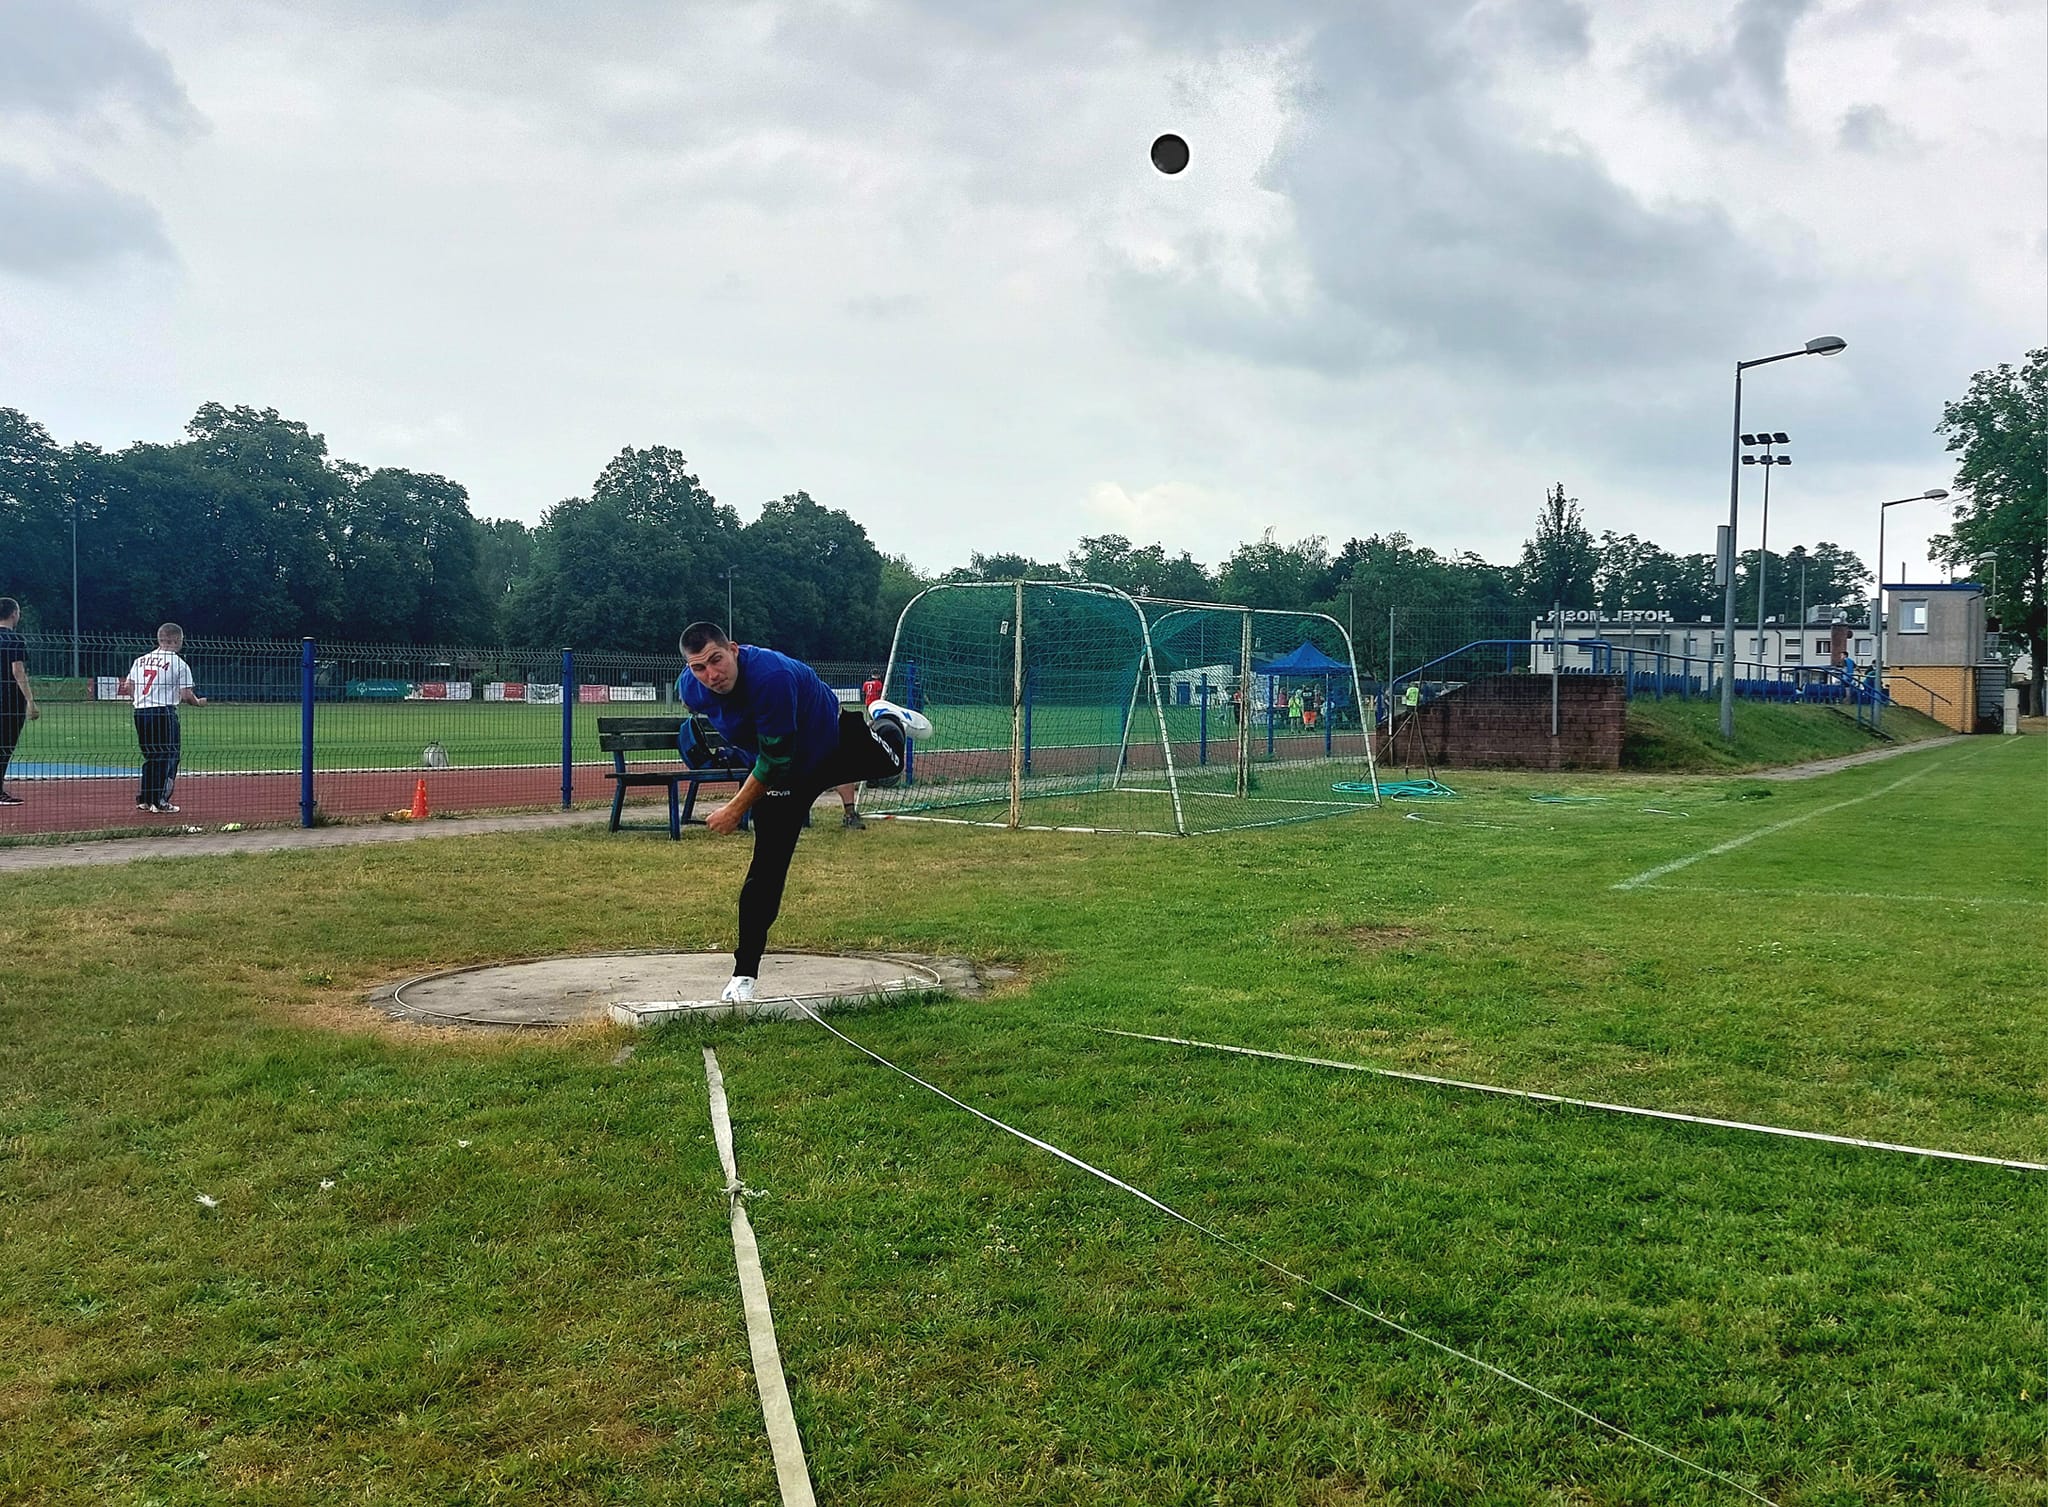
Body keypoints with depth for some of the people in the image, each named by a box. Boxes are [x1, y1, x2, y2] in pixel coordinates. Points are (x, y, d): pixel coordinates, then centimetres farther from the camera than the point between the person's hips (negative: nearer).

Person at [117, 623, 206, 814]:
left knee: (150, 757, 18)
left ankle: (144, 800, 20)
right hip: (164, 713, -6)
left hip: (140, 712, 6)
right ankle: (160, 802, -1)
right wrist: (198, 702, 10)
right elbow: (186, 695, -9)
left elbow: (128, 687, 10)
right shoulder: (179, 663, -6)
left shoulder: (140, 660, 12)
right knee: (168, 757, 2)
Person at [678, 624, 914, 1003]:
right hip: (778, 776, 3)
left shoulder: (771, 676, -43)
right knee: (766, 870, -8)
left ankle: (885, 719, 63)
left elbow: (776, 761, -35)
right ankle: (744, 975, -1)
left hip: (838, 739, -2)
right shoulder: (691, 688, -24)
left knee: (889, 765, 27)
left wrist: (736, 810, -29)